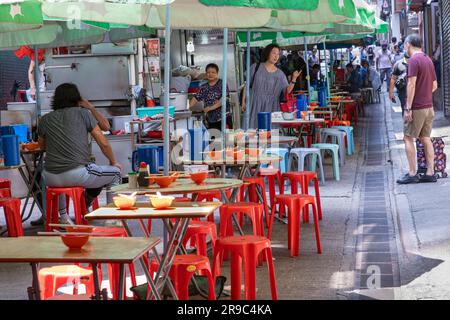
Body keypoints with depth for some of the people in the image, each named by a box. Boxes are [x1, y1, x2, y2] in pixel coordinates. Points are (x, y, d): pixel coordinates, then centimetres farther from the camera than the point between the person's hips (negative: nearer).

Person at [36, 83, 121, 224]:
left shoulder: (45, 119, 13)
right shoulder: (83, 113, 6)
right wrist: (114, 162, 24)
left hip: (51, 178, 4)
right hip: (78, 174, -4)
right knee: (115, 173, 19)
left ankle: (62, 217, 36)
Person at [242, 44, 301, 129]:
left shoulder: (280, 74, 6)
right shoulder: (256, 67, 4)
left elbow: (287, 91, -3)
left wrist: (294, 79, -17)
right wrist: (243, 101, 3)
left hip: (270, 108, 1)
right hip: (254, 106, -1)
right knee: (252, 129, -6)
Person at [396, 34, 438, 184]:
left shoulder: (413, 60, -13)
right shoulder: (428, 60, 14)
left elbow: (411, 85, -18)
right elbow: (434, 85, 18)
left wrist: (408, 108, -18)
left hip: (417, 107, -8)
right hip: (429, 106, 8)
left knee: (408, 138, -1)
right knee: (426, 138, 10)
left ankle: (412, 174, -2)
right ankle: (430, 173, 8)